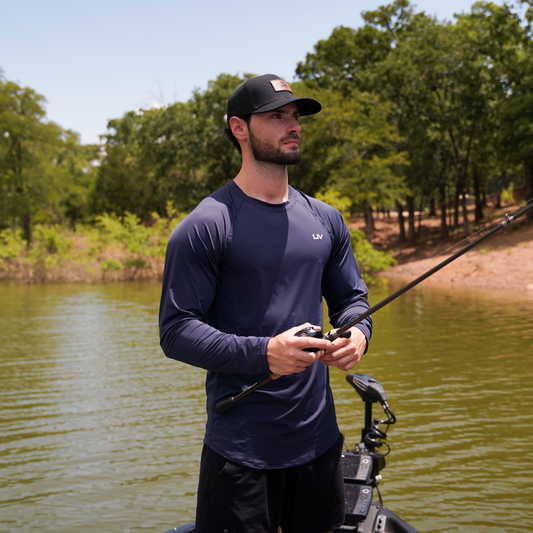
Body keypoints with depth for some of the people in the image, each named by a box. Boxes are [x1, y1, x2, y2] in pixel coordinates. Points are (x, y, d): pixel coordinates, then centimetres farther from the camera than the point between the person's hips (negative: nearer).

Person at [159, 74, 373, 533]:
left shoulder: (325, 220, 9)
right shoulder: (205, 226, -10)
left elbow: (351, 298, 18)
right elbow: (176, 331, -13)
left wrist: (358, 333, -6)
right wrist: (263, 353, -26)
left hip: (320, 439, 6)